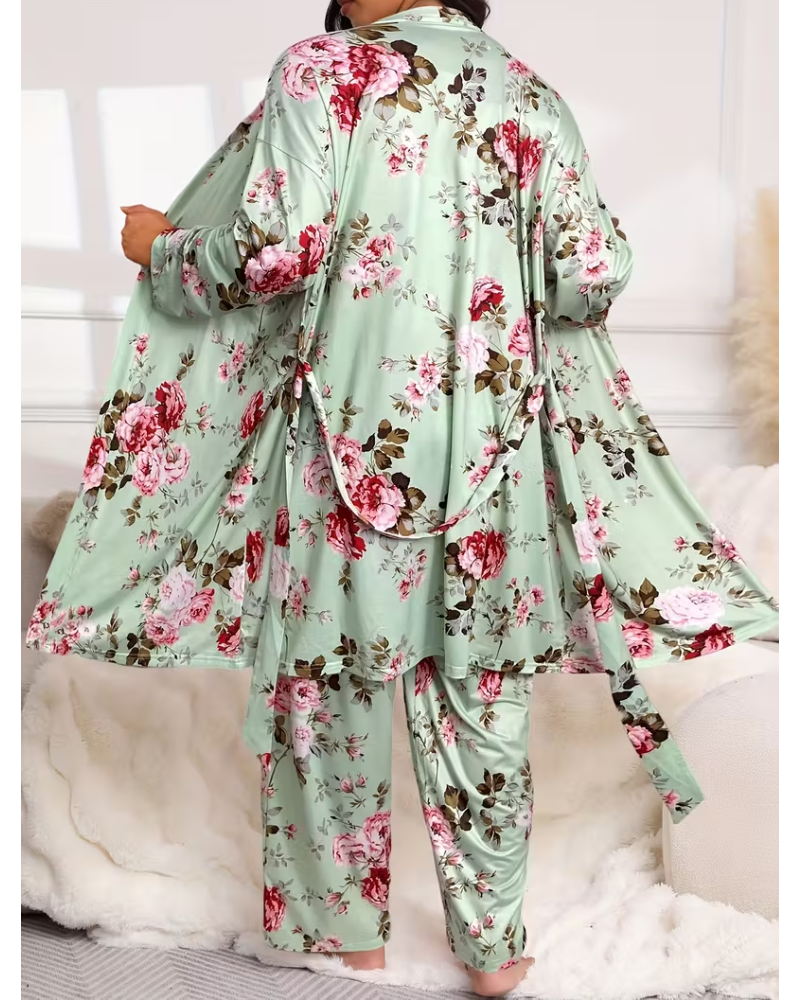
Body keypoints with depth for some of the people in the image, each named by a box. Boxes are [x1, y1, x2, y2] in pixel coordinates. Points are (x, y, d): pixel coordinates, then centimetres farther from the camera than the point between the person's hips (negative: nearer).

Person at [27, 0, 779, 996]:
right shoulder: (527, 90, 8)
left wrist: (162, 249, 5)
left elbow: (277, 251, -14)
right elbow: (593, 274, 2)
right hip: (492, 445, 4)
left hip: (355, 434, -3)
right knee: (484, 695, 13)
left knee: (331, 683, 13)